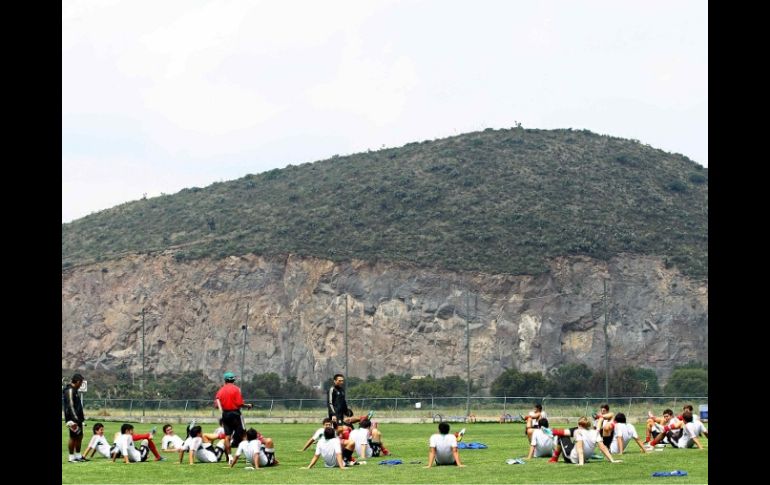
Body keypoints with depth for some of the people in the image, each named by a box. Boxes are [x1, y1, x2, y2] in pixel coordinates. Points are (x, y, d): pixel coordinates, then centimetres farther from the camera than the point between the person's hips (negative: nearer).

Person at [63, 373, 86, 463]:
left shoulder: (74, 390, 16)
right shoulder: (70, 391, -16)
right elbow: (70, 406, -21)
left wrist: (81, 418, 21)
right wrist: (75, 419, -22)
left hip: (77, 418, 10)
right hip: (72, 418, -10)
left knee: (79, 436, 13)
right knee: (73, 437, -4)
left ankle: (78, 456, 20)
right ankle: (71, 457, 2)